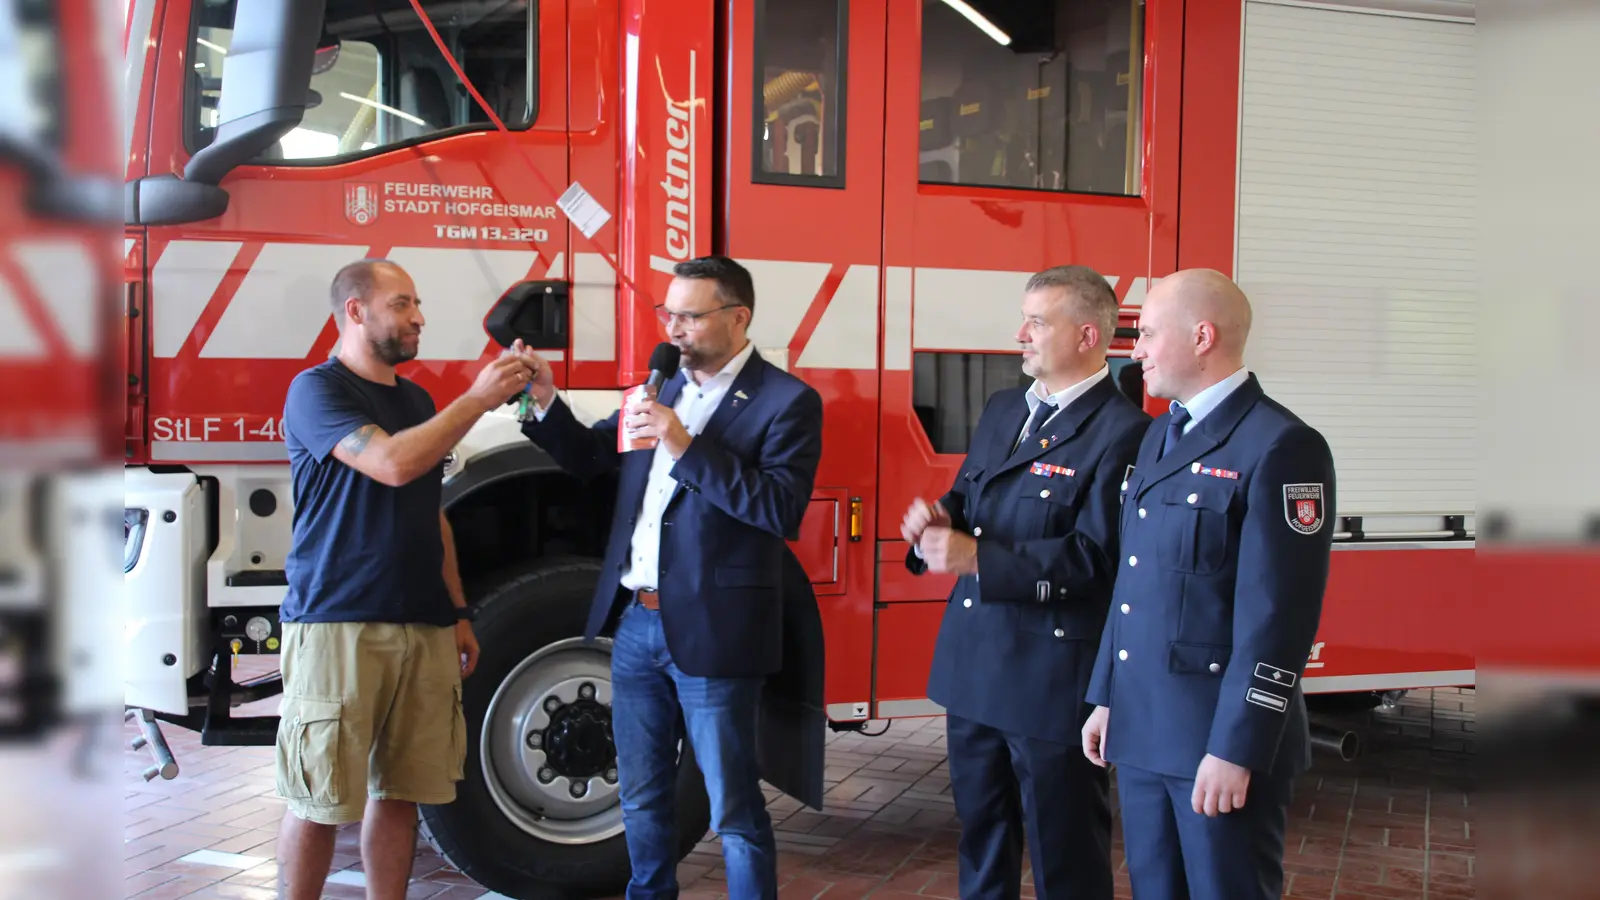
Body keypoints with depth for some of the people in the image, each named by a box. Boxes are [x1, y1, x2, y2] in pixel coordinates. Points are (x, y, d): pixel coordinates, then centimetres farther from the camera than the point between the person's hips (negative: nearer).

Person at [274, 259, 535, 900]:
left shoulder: (417, 401, 18)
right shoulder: (318, 390, -4)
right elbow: (392, 463, -20)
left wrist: (457, 614, 18)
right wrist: (478, 399, -15)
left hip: (423, 629, 7)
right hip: (337, 625, -6)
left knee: (400, 791, 8)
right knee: (318, 801, -3)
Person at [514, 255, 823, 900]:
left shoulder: (786, 401, -9)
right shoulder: (662, 387, 11)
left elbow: (782, 508, -20)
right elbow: (588, 458, 18)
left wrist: (686, 447, -23)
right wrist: (546, 404, 0)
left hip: (710, 634, -7)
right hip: (635, 625, 7)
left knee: (733, 810, 3)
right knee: (641, 798, 18)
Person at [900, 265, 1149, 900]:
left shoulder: (1122, 431, -16)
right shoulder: (1003, 410, 12)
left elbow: (1095, 555, -22)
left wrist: (978, 559, -26)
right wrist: (938, 520, -6)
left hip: (1053, 676, -8)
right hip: (974, 663, 8)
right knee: (980, 828, 21)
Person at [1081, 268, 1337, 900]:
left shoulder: (1280, 446, -14)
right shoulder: (1159, 434, 14)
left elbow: (1278, 616, -18)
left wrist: (1236, 750, -19)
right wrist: (1106, 698, 15)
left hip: (1222, 735, -8)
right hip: (1142, 729, 8)